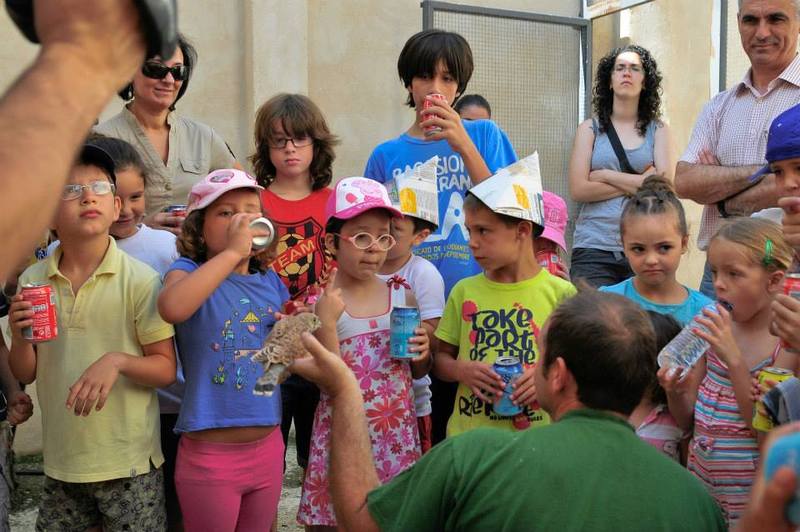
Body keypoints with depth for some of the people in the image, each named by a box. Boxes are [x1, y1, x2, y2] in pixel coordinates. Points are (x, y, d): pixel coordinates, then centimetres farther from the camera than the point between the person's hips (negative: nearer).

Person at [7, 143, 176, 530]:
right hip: (60, 463, 4)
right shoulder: (32, 281, 1)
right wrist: (20, 336, -13)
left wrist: (118, 361, -25)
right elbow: (26, 374, 7)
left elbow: (166, 370, -7)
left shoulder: (141, 280, -10)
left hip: (129, 464, -3)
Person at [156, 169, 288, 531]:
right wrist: (232, 252, -29)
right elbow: (172, 307, -34)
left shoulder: (271, 283, 7)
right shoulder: (190, 270, -8)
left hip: (268, 447, 5)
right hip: (209, 453, -5)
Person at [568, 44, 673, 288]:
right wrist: (638, 184, -4)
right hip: (594, 248, 0)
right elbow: (578, 190, -3)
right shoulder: (590, 129, 9)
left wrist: (606, 176, -4)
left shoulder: (658, 130, 11)